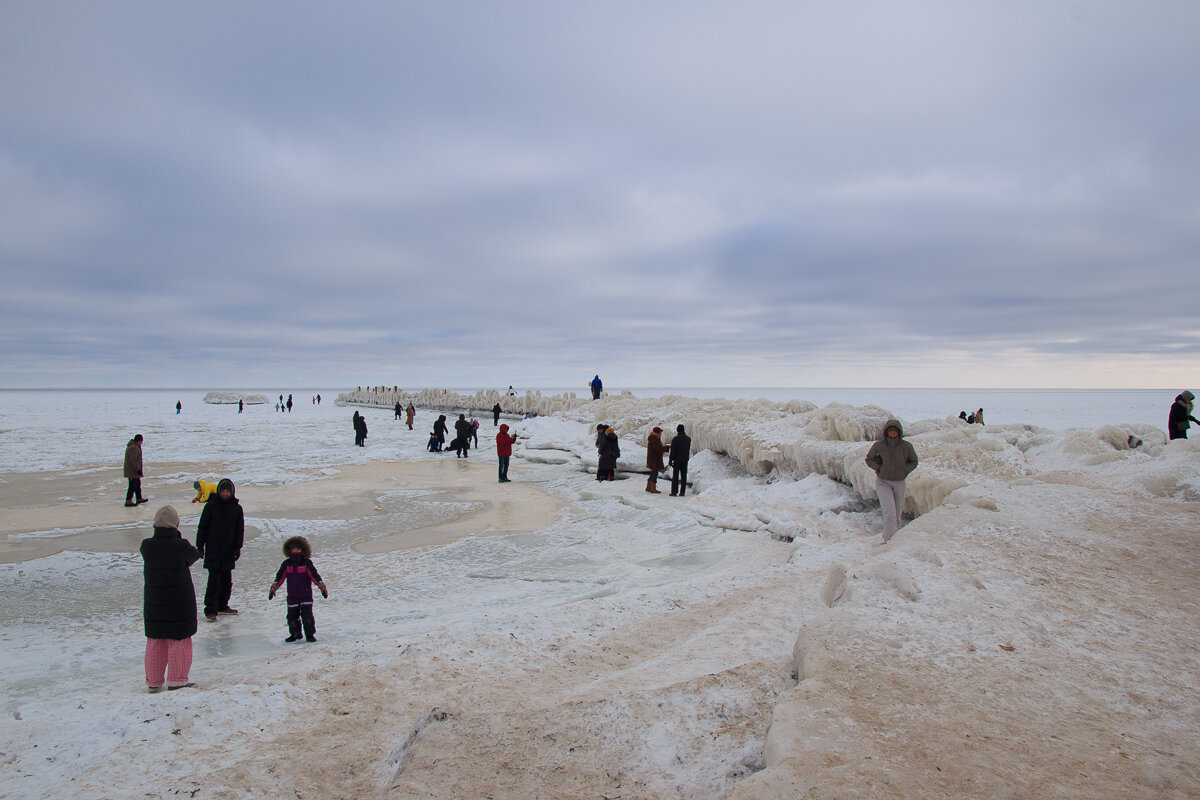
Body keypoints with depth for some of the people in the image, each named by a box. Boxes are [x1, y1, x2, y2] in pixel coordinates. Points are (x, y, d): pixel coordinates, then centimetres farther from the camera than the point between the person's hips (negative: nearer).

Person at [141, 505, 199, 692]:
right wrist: (178, 538, 9)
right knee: (179, 641, 9)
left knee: (155, 641, 16)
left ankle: (153, 681, 23)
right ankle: (176, 680, 12)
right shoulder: (182, 546, -18)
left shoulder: (146, 546, -9)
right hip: (180, 601, -4)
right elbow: (194, 556, 1)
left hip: (153, 601, 4)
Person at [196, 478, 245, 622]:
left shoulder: (237, 508, 4)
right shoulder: (211, 506, -4)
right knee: (214, 580, -8)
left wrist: (238, 547, 1)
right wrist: (200, 545, -3)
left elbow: (240, 529, 8)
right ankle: (210, 610, -2)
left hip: (229, 551, 4)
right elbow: (202, 527, 0)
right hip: (213, 550, -4)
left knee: (227, 580, 11)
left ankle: (222, 606, 24)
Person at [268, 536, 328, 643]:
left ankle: (310, 634, 3)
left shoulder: (307, 563, -1)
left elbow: (314, 574, -5)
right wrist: (274, 586, -8)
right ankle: (295, 634, 26)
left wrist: (321, 585, -15)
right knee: (292, 615, 8)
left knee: (307, 614, -7)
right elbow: (280, 576, 4)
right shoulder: (286, 564, 6)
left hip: (306, 594, -3)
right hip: (292, 596, 3)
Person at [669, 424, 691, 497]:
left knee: (675, 476, -1)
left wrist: (670, 460, -7)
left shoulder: (675, 439, -11)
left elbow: (673, 451, -11)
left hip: (677, 459, -4)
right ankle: (682, 492, 4)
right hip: (685, 460, 4)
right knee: (684, 476, 6)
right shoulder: (688, 439, 6)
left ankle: (674, 491, -4)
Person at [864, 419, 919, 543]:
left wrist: (905, 471, -6)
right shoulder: (878, 445, -10)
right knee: (889, 511, -19)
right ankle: (890, 539, -16)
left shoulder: (906, 446, -5)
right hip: (883, 482, -3)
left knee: (897, 513, 9)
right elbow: (869, 459, 6)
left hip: (899, 483, 3)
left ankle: (888, 535, 28)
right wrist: (879, 468, -9)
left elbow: (913, 462, 11)